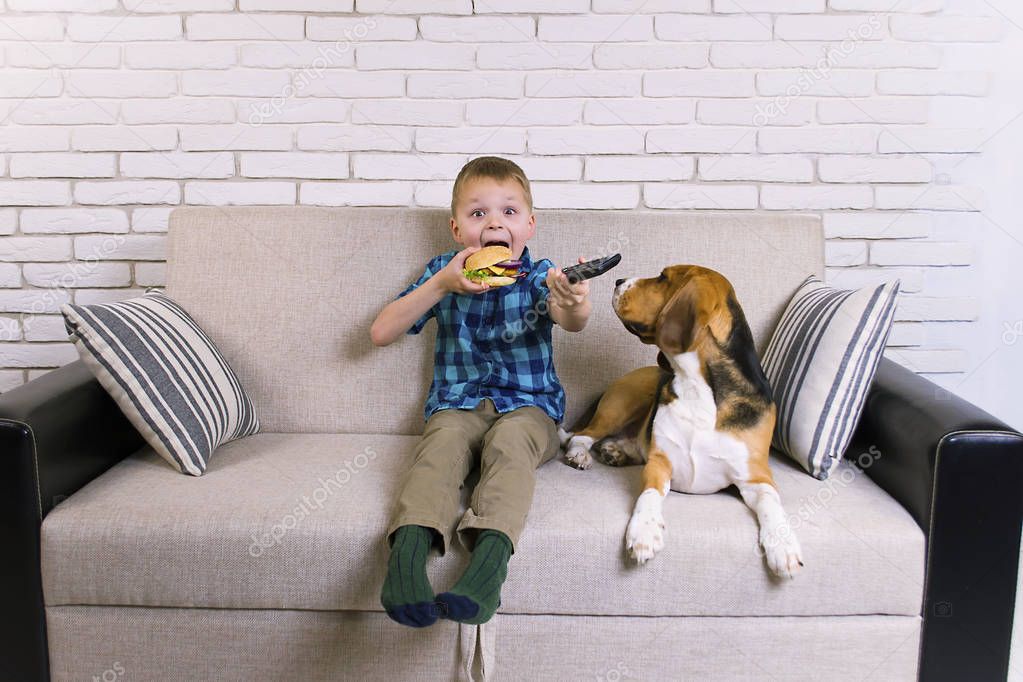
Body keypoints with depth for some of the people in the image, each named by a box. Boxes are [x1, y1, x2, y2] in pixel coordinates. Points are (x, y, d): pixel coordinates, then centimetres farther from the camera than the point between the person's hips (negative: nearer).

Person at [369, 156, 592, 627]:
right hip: (458, 403, 1)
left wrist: (574, 304, -48)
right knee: (443, 440, -32)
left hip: (528, 405, -1)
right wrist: (441, 284, -12)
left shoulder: (537, 276, 2)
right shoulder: (443, 271, 8)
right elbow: (381, 333, 0)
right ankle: (408, 551, -50)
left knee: (510, 440, -35)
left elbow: (571, 321, -21)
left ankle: (490, 557, -52)